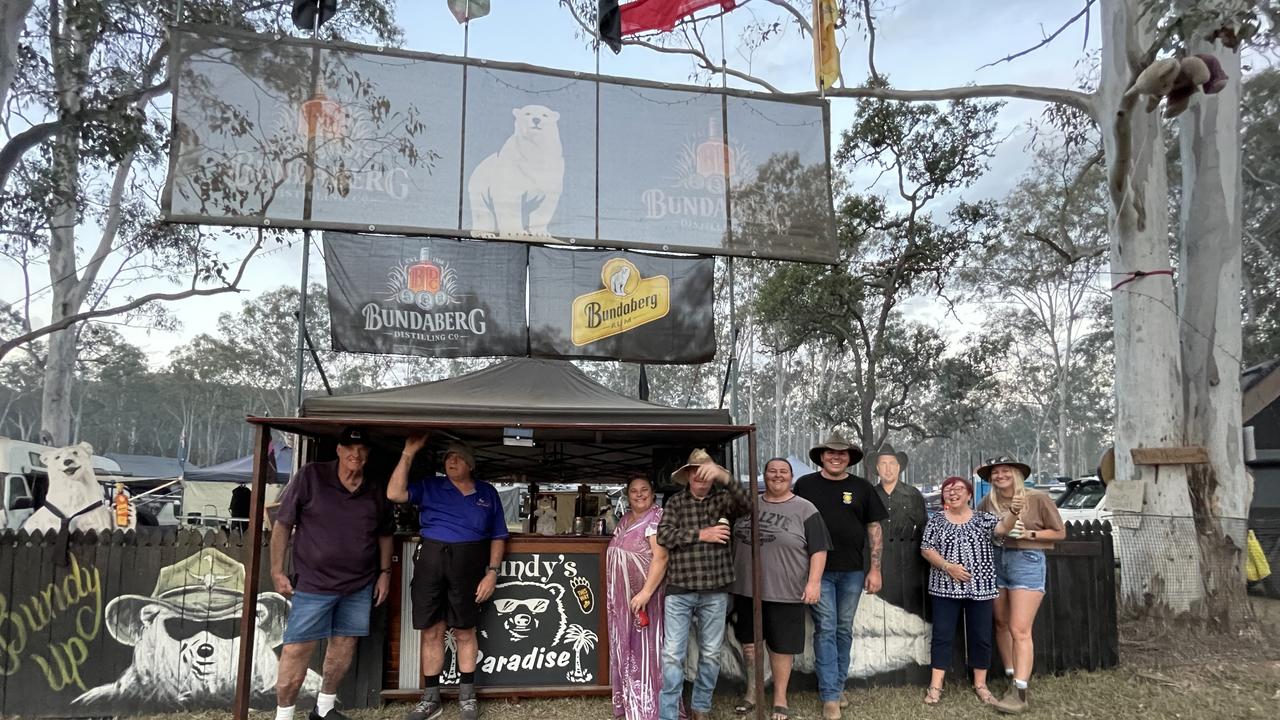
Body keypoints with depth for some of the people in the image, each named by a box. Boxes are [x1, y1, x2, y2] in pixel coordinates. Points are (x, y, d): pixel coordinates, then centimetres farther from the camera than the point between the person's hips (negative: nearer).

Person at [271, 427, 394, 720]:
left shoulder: (375, 491, 4)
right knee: (297, 649, -3)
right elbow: (283, 523, -5)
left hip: (360, 585, 4)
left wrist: (385, 572, 8)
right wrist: (277, 571, -7)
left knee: (344, 644, 11)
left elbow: (384, 535, 15)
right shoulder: (310, 476, -8)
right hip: (314, 581, -4)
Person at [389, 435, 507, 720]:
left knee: (465, 633, 6)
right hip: (430, 561, 1)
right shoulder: (430, 486, 9)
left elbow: (498, 537, 7)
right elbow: (394, 494, -6)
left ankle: (467, 697, 19)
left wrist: (492, 572, -4)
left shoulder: (487, 493, 9)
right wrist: (408, 454, -8)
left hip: (468, 565, -1)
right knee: (431, 632, 6)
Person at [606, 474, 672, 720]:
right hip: (622, 598, 8)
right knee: (626, 651, 15)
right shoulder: (625, 519, 12)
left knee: (645, 650, -1)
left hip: (642, 596, -8)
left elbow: (661, 557, -22)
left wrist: (646, 592, -27)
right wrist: (613, 595, 19)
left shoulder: (656, 517, -13)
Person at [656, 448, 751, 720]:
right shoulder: (675, 502, 5)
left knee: (710, 654, 12)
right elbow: (663, 535, -8)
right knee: (672, 654, -2)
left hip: (715, 590, 1)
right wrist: (701, 534, -14)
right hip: (679, 589, -1)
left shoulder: (723, 498, 3)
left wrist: (722, 476, -33)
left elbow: (745, 503, -19)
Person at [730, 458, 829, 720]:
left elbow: (819, 550, -7)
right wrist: (731, 577, 16)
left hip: (784, 592, -4)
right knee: (749, 641, 13)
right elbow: (735, 541, 16)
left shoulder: (804, 509, -5)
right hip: (746, 589, 4)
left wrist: (814, 582, -16)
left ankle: (780, 699, 22)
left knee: (780, 646, 6)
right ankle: (751, 692, 30)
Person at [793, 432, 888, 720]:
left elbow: (874, 529, 6)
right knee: (825, 630, -3)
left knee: (844, 630, 12)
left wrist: (875, 569, 1)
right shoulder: (805, 485, 0)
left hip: (852, 571, 2)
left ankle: (838, 686, 26)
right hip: (818, 570, -2)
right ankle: (830, 696, 0)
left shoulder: (862, 487, 3)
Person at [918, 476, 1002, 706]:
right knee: (942, 635, 1)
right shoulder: (937, 521, 3)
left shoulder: (983, 518, 4)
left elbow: (1003, 529, -11)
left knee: (981, 636, 7)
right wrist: (948, 566, -15)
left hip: (980, 586, 1)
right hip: (946, 587, -1)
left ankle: (980, 685, 20)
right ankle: (935, 686, 5)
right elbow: (926, 549, -1)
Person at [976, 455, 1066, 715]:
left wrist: (1026, 533, -14)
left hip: (1027, 561, -5)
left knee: (1020, 630, -9)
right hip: (996, 562, 5)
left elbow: (1060, 532, -2)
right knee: (1001, 625, 11)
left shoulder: (1037, 498, -7)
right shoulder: (988, 502, 5)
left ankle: (1019, 693, -7)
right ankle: (1013, 679, 25)